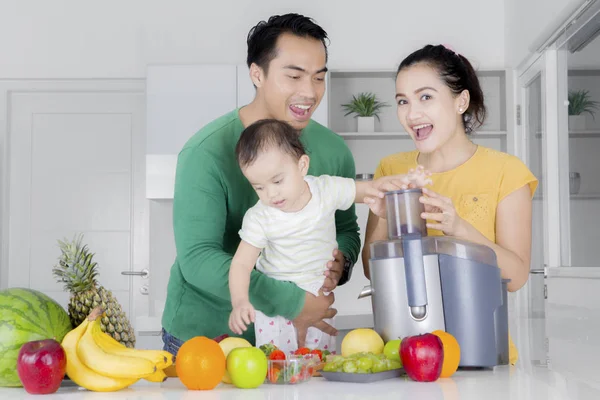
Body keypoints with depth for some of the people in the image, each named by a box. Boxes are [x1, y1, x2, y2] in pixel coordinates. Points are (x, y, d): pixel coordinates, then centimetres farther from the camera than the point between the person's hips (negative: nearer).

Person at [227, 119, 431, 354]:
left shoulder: (327, 189, -13)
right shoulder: (259, 218, -17)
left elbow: (371, 189, -4)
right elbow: (242, 263, -17)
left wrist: (403, 181, -25)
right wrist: (239, 302, -34)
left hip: (319, 299, 2)